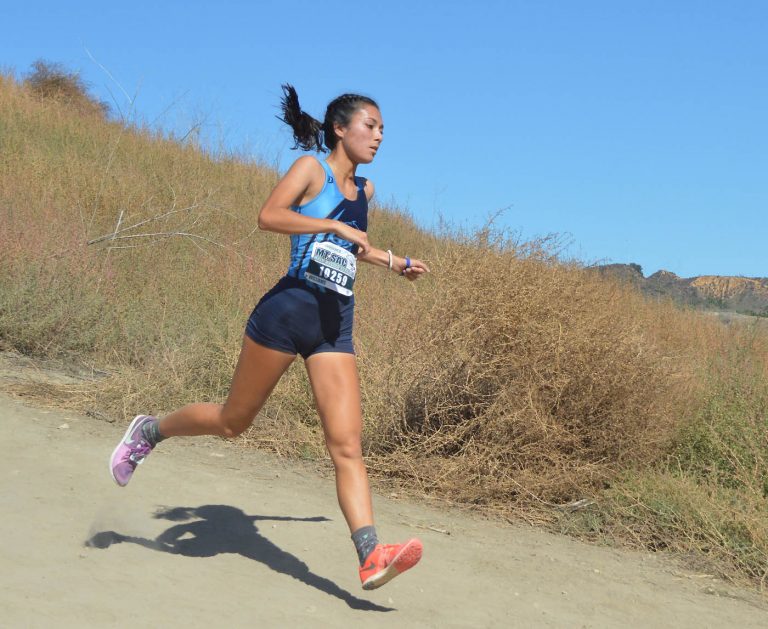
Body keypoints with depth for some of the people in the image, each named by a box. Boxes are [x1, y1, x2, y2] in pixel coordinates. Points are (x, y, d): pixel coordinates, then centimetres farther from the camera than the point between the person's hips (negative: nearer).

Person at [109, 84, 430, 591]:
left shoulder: (364, 190, 18)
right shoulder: (312, 168, -2)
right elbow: (269, 216, -21)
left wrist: (394, 263, 29)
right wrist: (336, 226, -25)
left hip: (335, 326, 5)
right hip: (289, 309, -5)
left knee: (347, 446, -6)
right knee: (233, 421, 9)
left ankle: (372, 558, -13)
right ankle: (150, 431, 35)